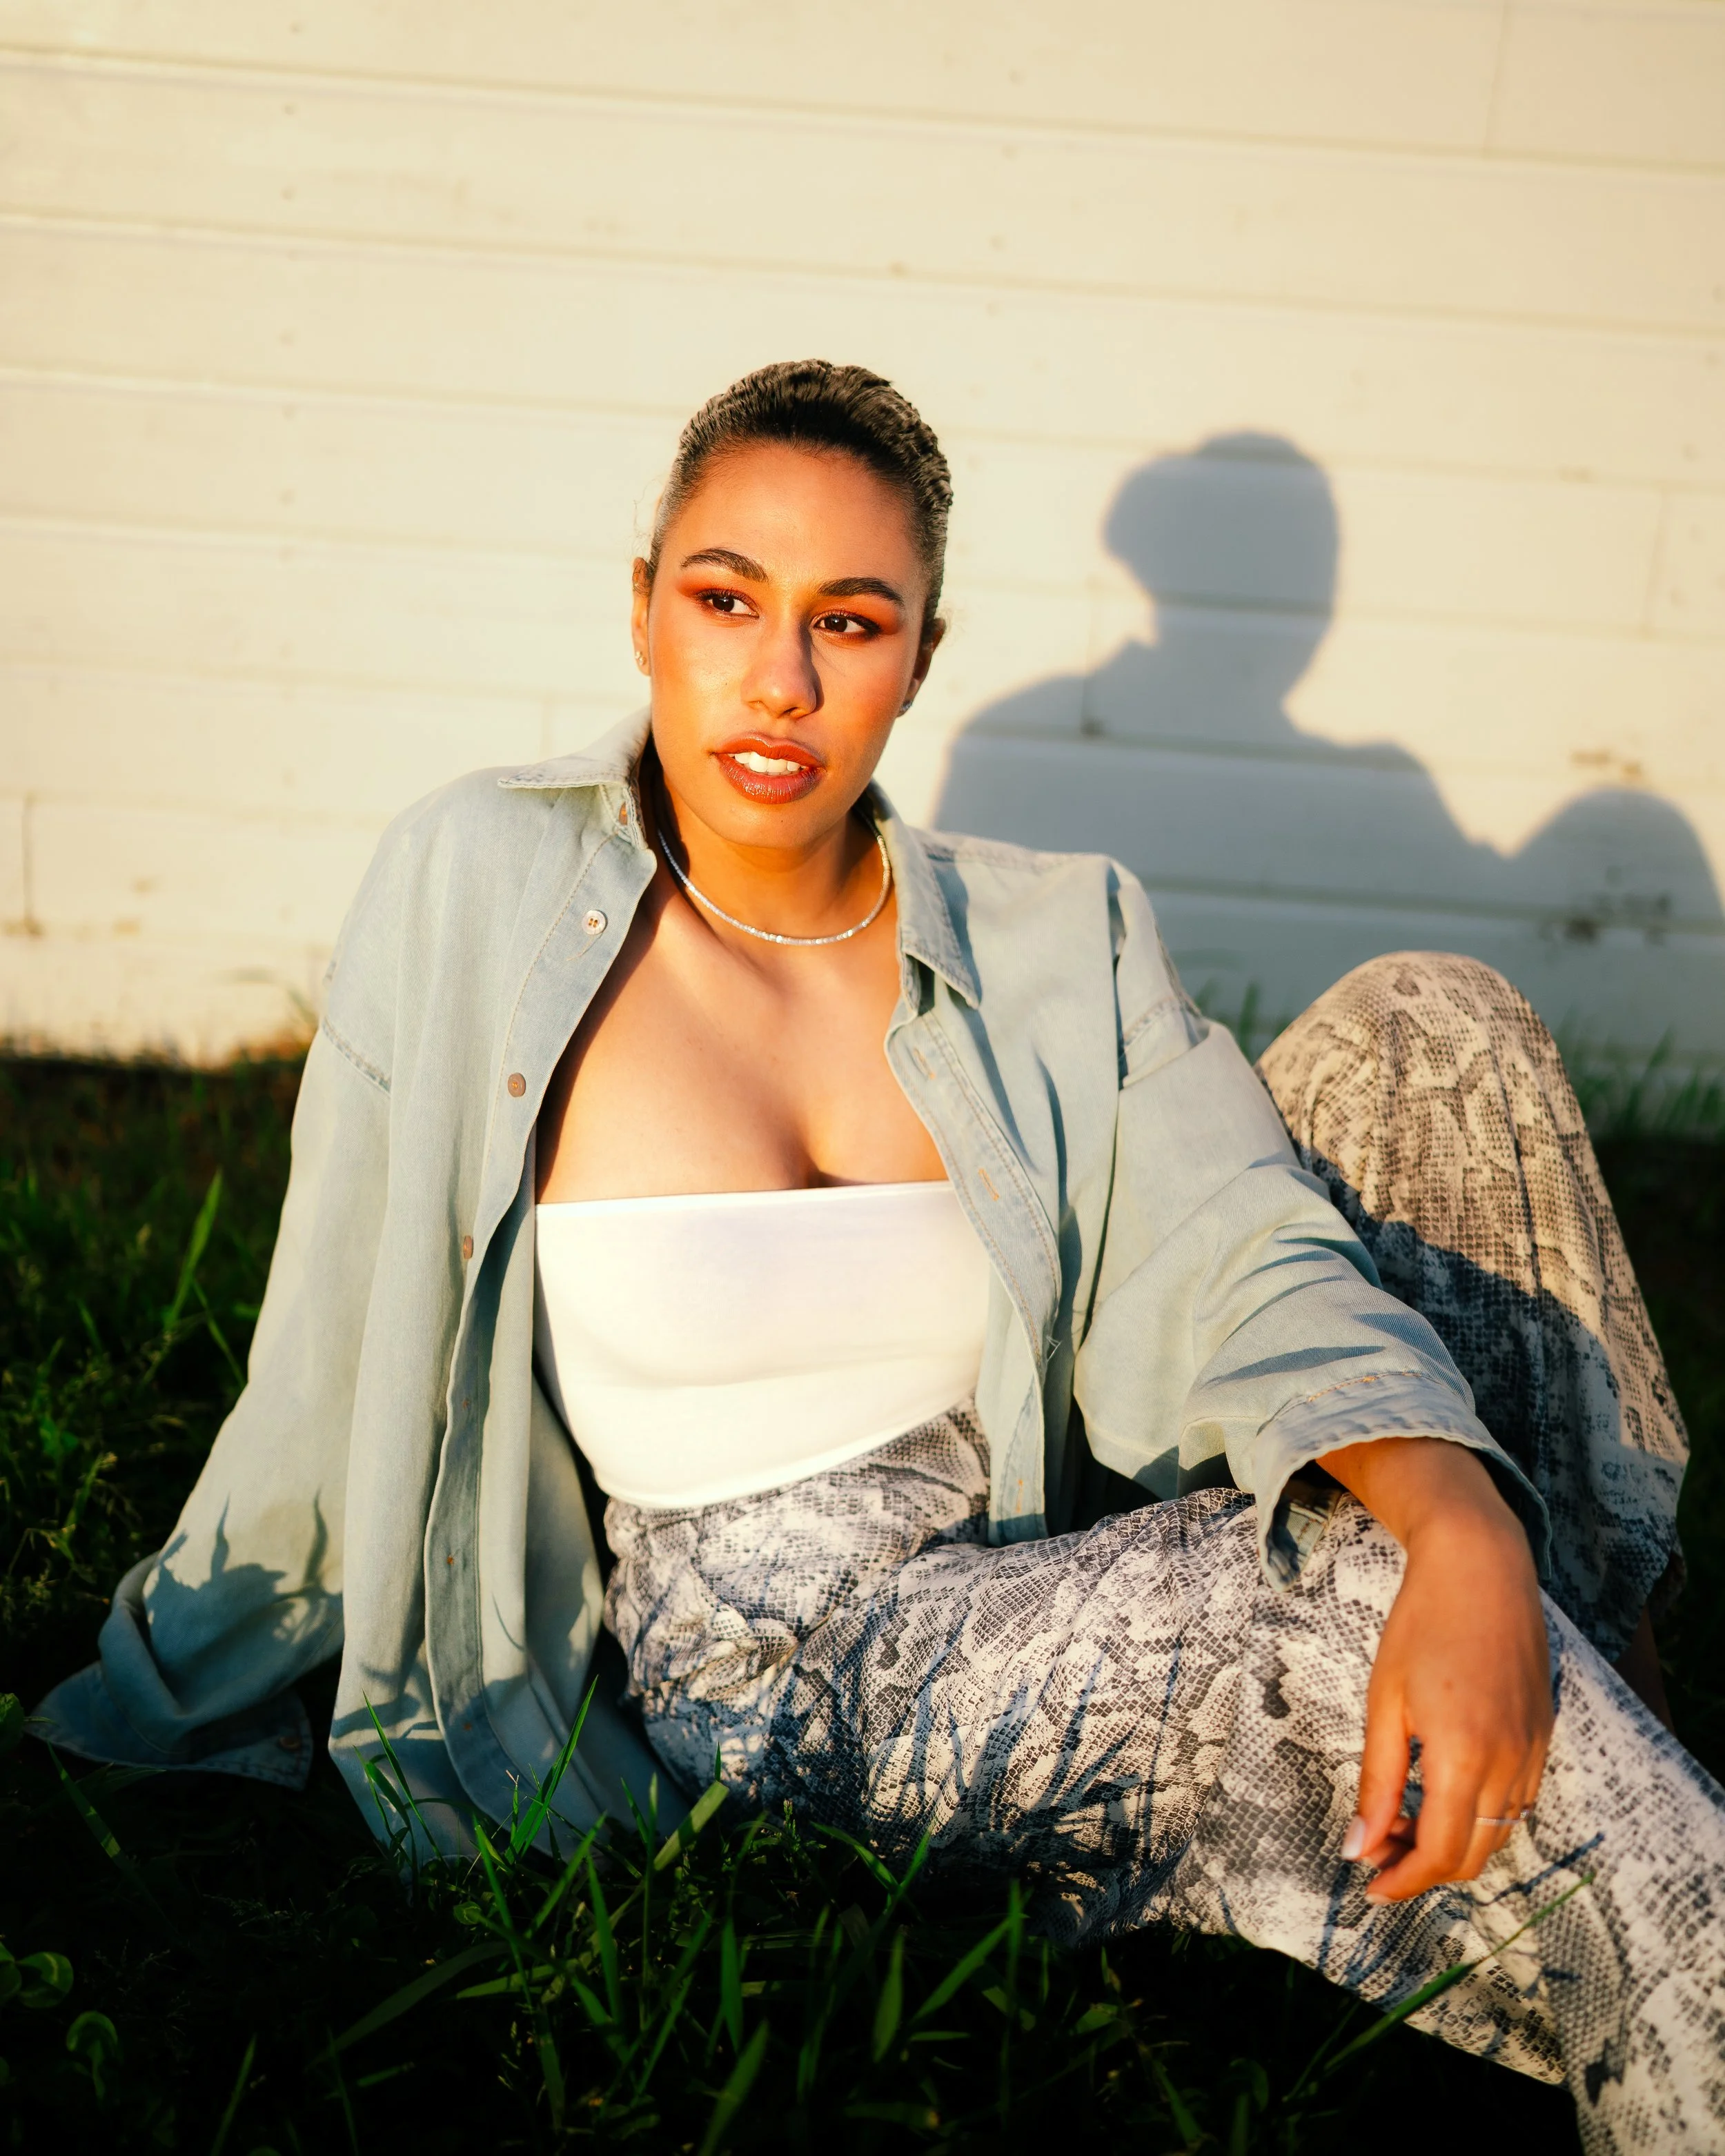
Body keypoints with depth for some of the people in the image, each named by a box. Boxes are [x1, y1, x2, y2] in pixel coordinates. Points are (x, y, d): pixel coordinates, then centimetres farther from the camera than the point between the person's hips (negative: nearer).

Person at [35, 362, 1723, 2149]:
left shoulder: (1061, 942, -2)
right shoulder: (476, 886, -11)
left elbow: (1238, 1267, -14)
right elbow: (328, 1381, -2)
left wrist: (1467, 1537, -34)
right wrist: (133, 1717, 8)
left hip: (1065, 1580, 4)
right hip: (767, 1672, -3)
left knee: (1429, 1029, -10)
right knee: (1377, 1607, -30)